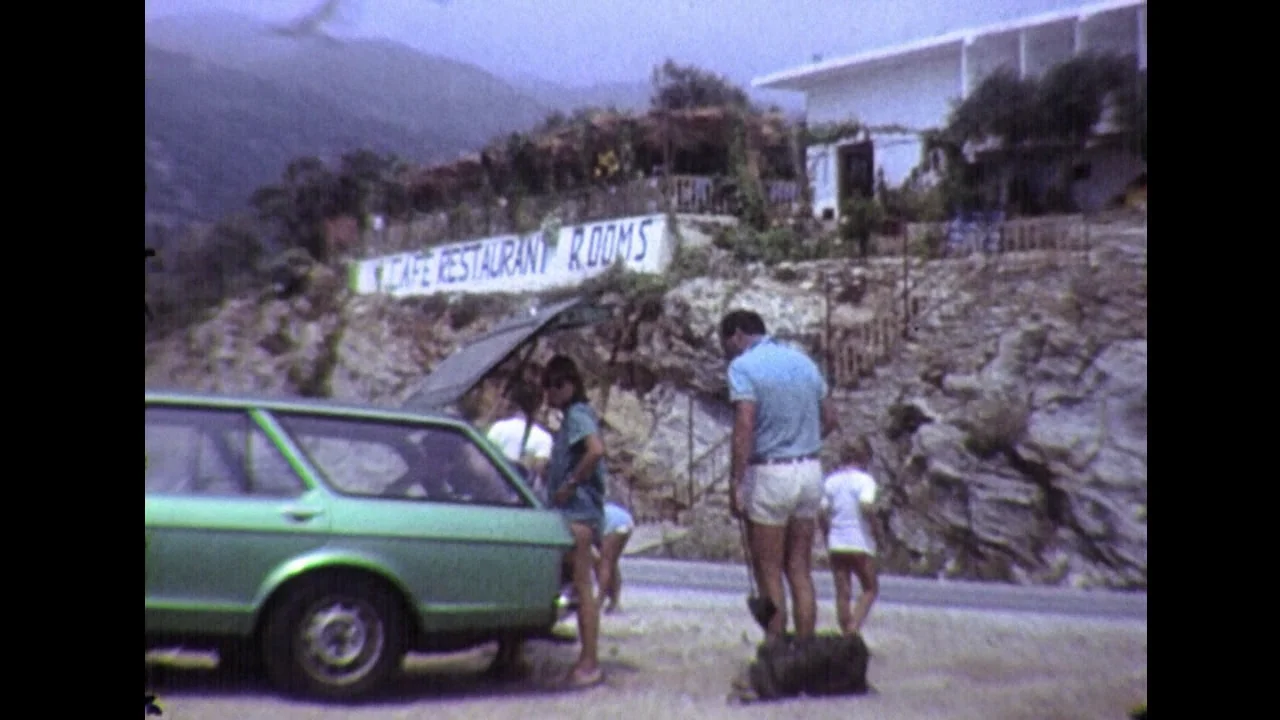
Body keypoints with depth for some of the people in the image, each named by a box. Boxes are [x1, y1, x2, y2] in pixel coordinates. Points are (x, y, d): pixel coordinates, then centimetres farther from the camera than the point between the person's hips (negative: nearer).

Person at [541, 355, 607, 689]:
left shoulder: (578, 415, -12)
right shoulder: (573, 416, 19)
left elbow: (596, 450, -29)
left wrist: (570, 484, -22)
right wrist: (551, 470, 13)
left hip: (579, 511, -10)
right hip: (572, 511, 10)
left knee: (583, 587, -7)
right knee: (580, 588, 12)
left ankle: (590, 664, -4)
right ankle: (588, 661, 17)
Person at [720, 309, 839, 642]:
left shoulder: (743, 367, -9)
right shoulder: (803, 361, 11)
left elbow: (744, 427, -20)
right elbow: (829, 419, 15)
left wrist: (735, 484, -20)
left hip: (769, 474, -6)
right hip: (810, 470, 6)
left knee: (769, 573, 3)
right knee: (800, 571, 11)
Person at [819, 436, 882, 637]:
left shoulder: (830, 480, 7)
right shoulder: (865, 480, -8)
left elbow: (822, 514, 4)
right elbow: (865, 507, -23)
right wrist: (875, 529, -9)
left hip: (836, 544, 4)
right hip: (860, 543, -4)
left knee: (843, 592, 9)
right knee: (870, 588, 11)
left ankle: (847, 634, 10)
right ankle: (854, 627, -8)